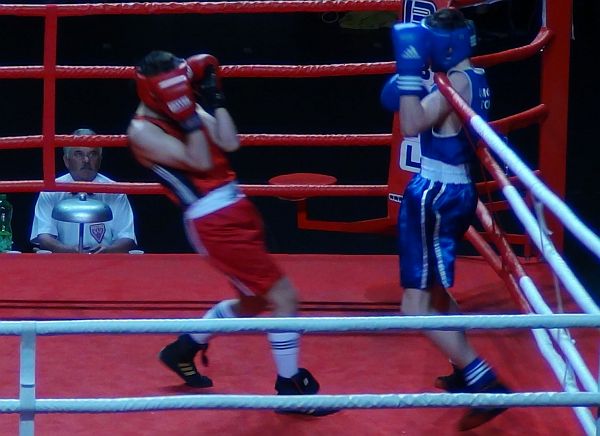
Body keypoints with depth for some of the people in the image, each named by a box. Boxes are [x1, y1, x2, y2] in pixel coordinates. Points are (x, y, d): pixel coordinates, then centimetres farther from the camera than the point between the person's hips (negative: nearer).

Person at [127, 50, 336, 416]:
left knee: (253, 301, 24)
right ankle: (290, 387, 7)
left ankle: (184, 349, 39)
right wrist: (188, 115, -24)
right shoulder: (143, 131, -12)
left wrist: (214, 97, -1)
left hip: (237, 208, 9)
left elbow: (230, 143, 0)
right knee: (284, 297, -8)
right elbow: (198, 162, -19)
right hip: (213, 223, -9)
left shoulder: (184, 109, 9)